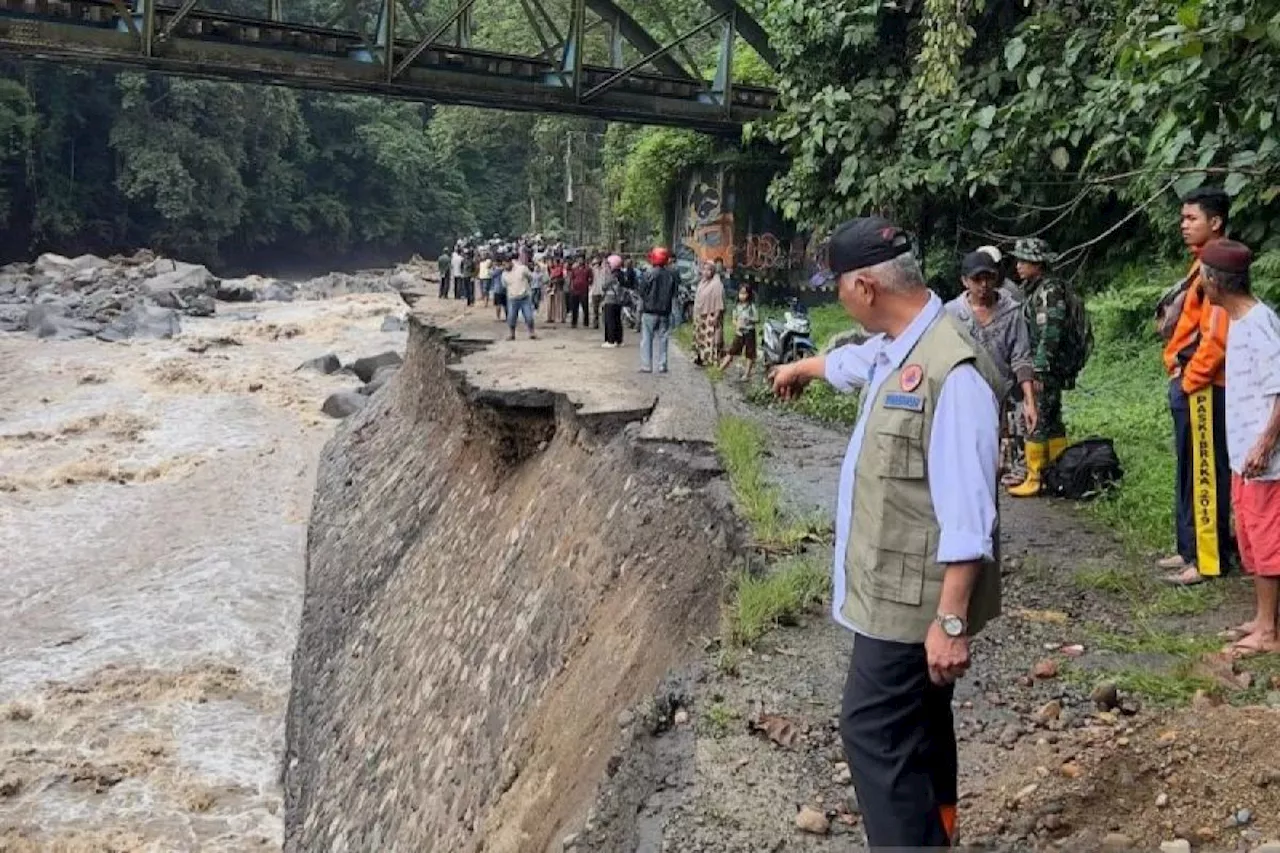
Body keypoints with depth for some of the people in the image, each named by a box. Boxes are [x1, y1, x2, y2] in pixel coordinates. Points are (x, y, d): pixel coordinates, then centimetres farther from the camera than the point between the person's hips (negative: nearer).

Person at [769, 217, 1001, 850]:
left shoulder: (952, 370, -24)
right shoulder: (892, 350, 7)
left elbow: (968, 515, -27)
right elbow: (849, 362, 34)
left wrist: (952, 620, -26)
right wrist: (801, 367, 54)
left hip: (914, 596, -10)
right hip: (893, 584, 10)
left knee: (874, 732, -5)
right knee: (913, 728, 21)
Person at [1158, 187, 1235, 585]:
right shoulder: (1202, 265, 16)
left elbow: (1218, 334, -23)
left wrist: (1191, 377, -16)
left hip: (1203, 386, -10)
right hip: (1188, 384, 10)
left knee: (1206, 473, -4)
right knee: (1190, 472, 14)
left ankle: (1209, 559, 1)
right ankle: (1191, 548, 22)